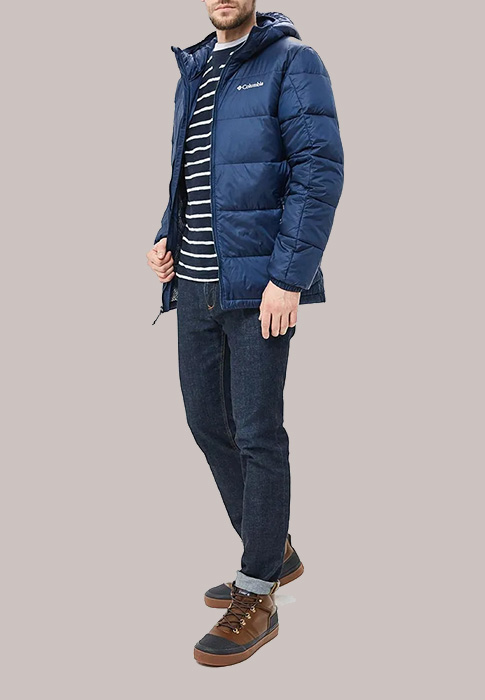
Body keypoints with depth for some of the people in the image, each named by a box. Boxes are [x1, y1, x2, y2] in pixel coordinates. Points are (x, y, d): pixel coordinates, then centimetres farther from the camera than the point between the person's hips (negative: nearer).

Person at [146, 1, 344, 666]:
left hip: (257, 283, -7)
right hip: (195, 284, 8)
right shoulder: (192, 72, 18)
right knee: (207, 421, 12)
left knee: (257, 434, -2)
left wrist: (289, 276, -19)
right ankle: (275, 552, 30)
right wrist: (167, 237, 8)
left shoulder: (291, 61, -4)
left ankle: (257, 597, 12)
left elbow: (321, 169, -12)